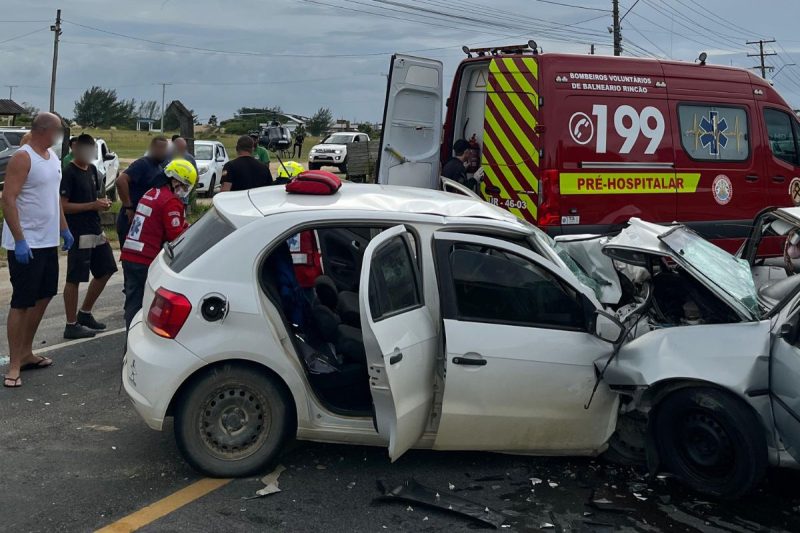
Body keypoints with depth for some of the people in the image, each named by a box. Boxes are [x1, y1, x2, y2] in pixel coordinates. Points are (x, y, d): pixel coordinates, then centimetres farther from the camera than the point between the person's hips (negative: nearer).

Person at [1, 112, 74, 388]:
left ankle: (26, 353, 28)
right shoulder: (22, 158, -15)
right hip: (26, 244, -9)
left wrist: (64, 229, 18)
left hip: (48, 242, 9)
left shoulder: (52, 157, 11)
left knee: (43, 297, 15)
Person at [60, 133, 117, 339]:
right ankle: (71, 325, 7)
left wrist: (102, 202, 3)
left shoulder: (92, 170, 13)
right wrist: (93, 205, -19)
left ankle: (85, 314, 27)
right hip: (79, 234, -9)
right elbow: (63, 206, -17)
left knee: (105, 271, 14)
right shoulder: (69, 173, -12)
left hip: (96, 230, 9)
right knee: (74, 279, -2)